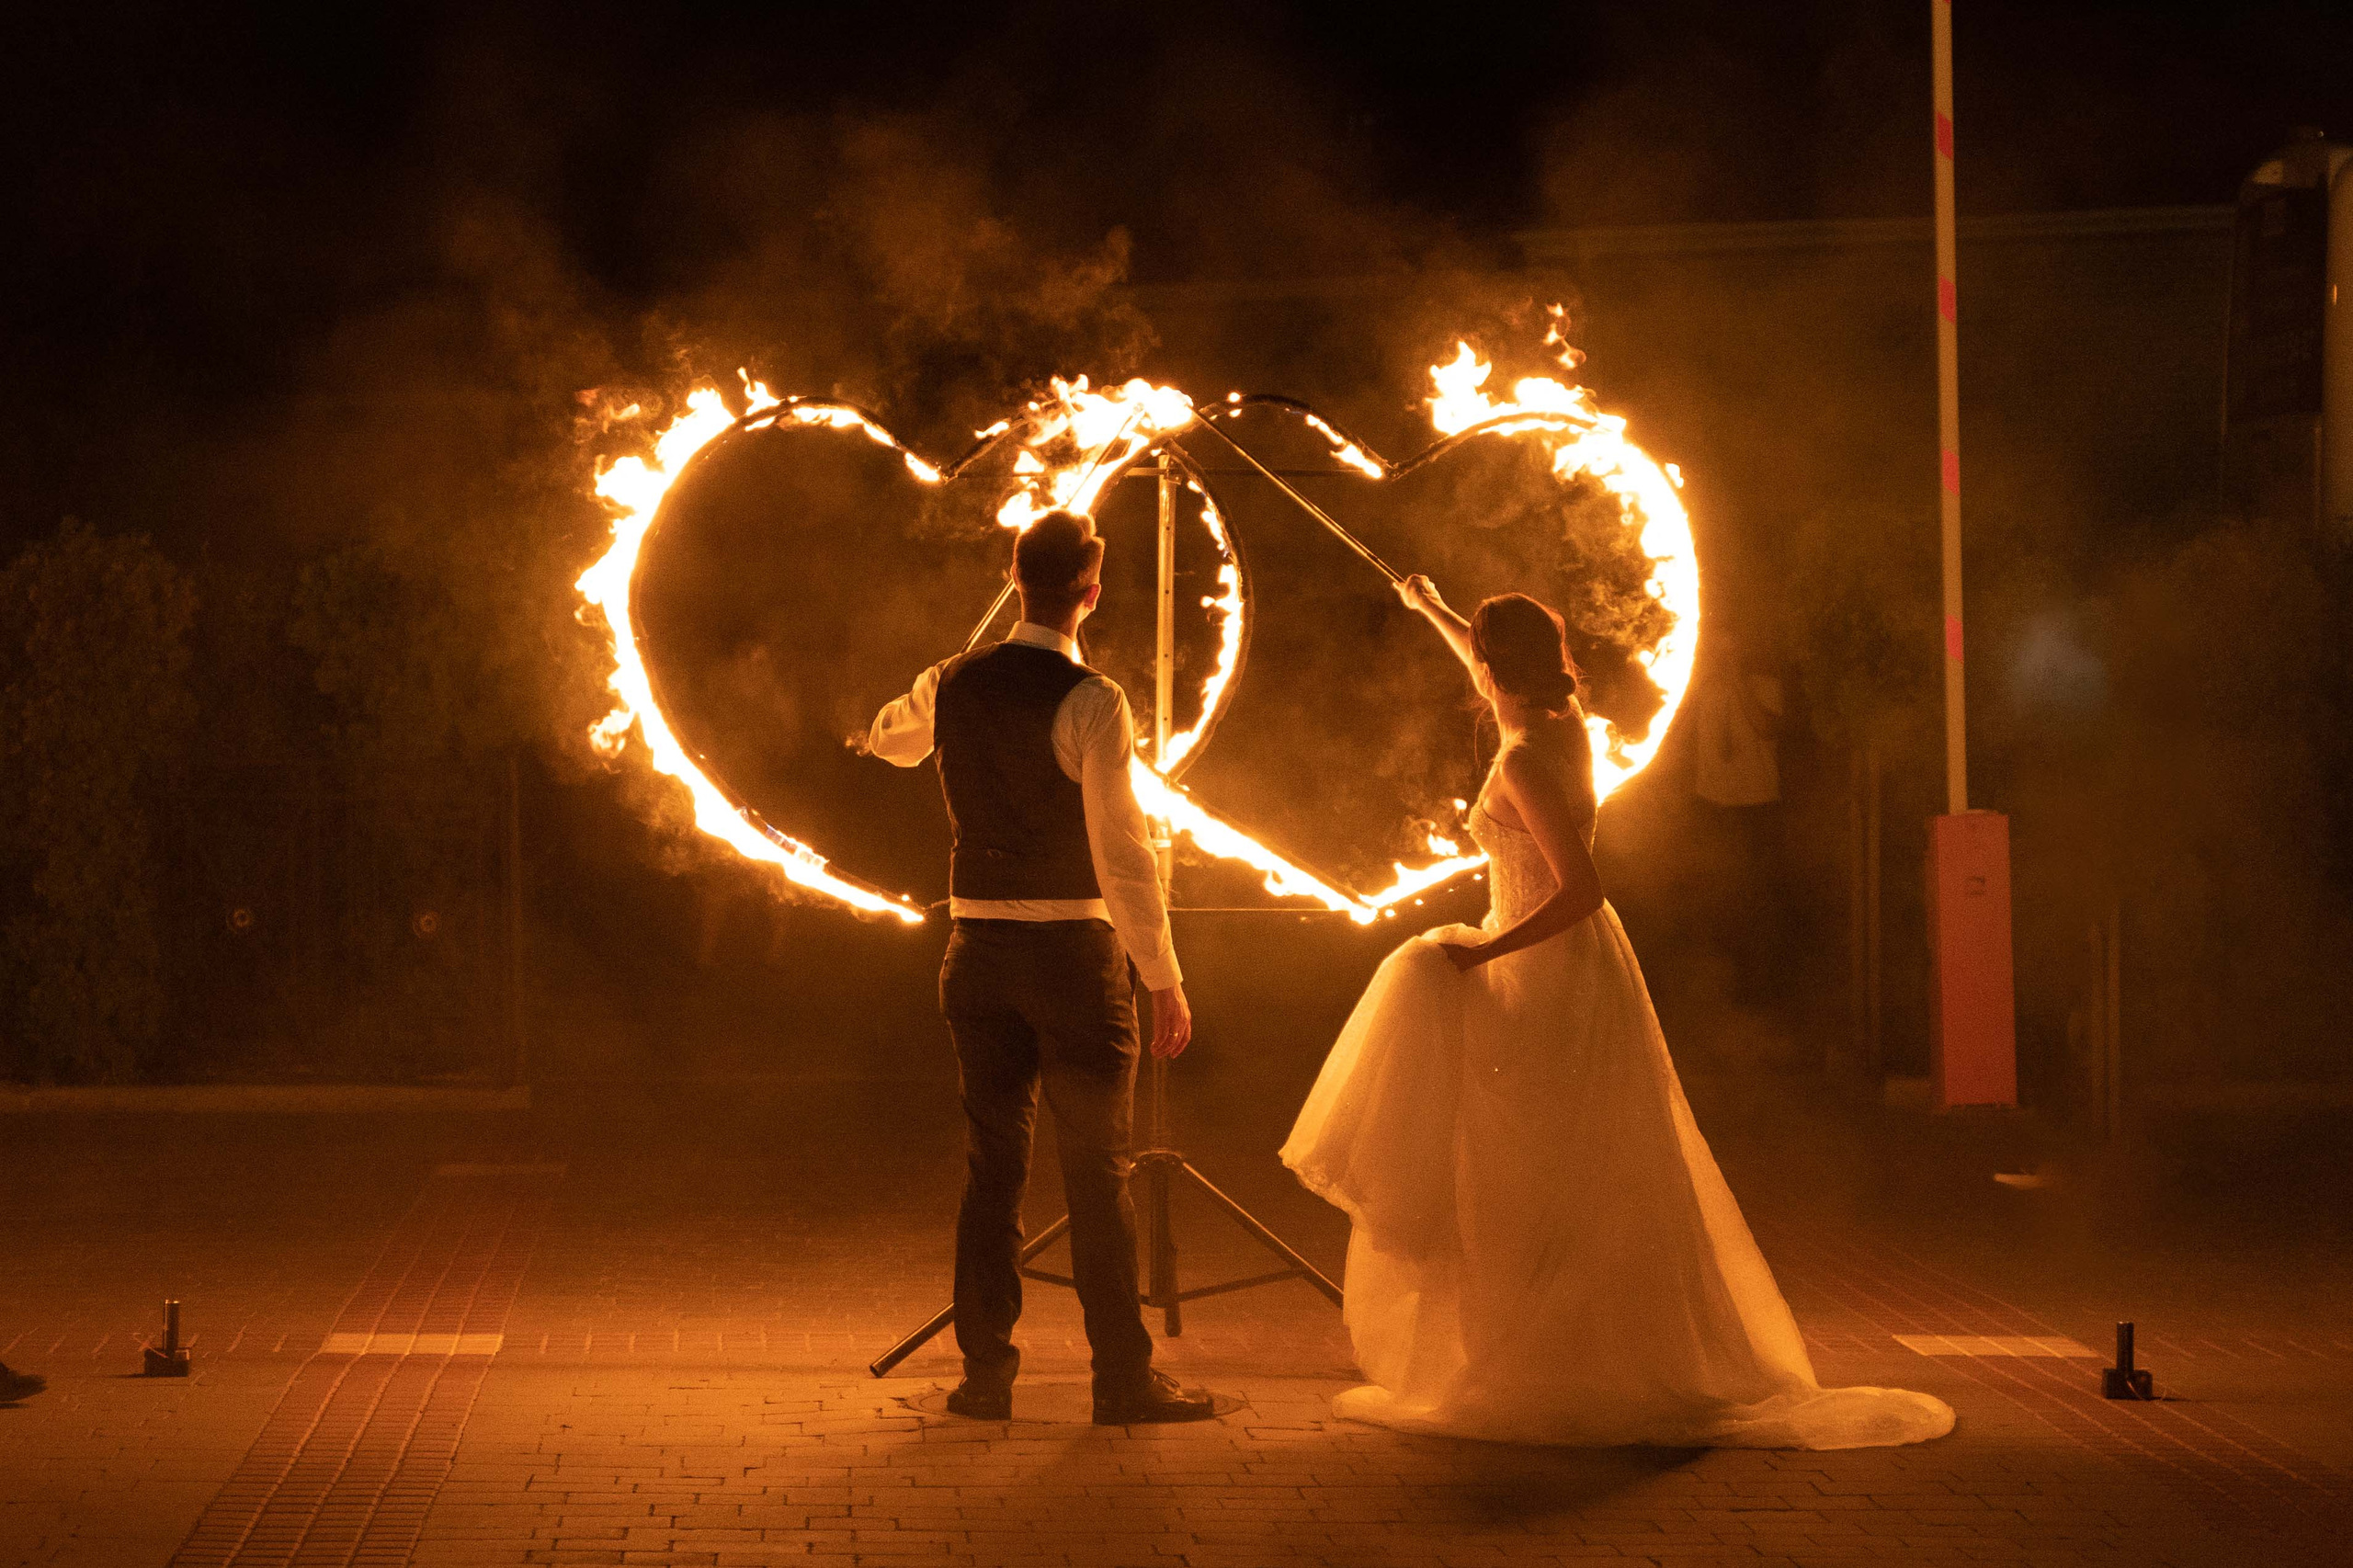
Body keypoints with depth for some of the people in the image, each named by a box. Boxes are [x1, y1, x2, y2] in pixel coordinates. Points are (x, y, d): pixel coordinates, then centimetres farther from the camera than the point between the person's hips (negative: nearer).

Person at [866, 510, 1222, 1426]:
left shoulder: (950, 686, 3)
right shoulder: (1091, 704, -15)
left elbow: (887, 740, 27)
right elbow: (1122, 854, -16)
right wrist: (1164, 981, -11)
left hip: (978, 948, 5)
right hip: (1074, 950, -5)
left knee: (992, 1161, 11)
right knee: (1098, 1169, 2)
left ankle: (986, 1374, 13)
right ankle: (1124, 1378, 7)